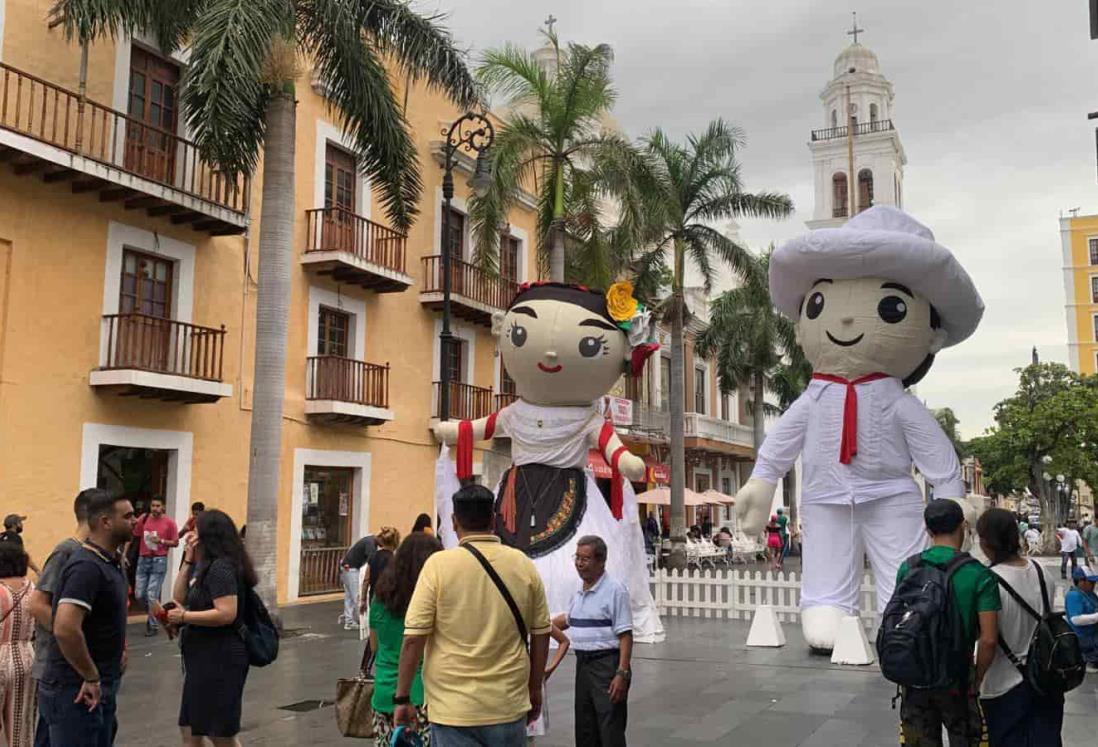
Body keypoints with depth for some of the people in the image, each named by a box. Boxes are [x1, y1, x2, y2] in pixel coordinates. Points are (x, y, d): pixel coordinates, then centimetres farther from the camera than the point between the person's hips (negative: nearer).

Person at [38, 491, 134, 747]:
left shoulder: (110, 562, 9)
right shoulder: (87, 566, -21)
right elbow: (65, 629, -32)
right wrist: (91, 678, -22)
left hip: (100, 688, 9)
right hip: (75, 691, -9)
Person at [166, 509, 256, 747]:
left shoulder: (220, 567, -19)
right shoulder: (206, 567, 13)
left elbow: (227, 614, -28)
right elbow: (178, 598, 11)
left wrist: (184, 616, -19)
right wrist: (188, 560, 3)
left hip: (219, 659, -10)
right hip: (204, 658, 10)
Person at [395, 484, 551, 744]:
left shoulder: (439, 564, -9)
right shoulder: (524, 565, 0)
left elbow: (413, 639, -11)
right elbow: (541, 635, 7)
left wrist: (402, 698, 0)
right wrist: (534, 689, 19)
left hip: (453, 708, -3)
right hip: (509, 705, 3)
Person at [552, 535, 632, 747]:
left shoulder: (615, 589, -13)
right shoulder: (580, 592, 11)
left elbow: (625, 635, -16)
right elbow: (567, 619, 29)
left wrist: (622, 673, -21)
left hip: (607, 664, -8)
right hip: (583, 663, 8)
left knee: (610, 730, -6)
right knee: (585, 729, 14)